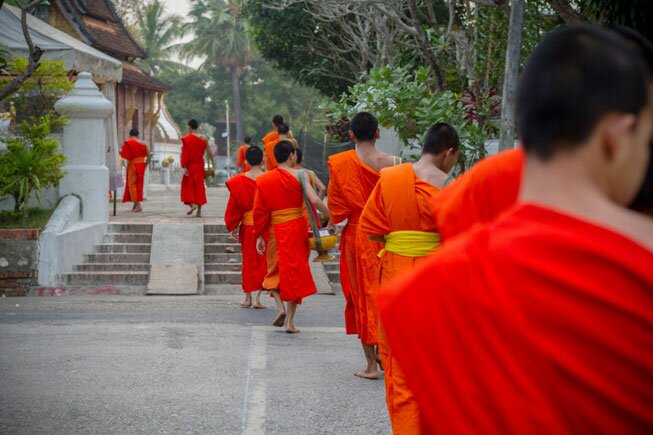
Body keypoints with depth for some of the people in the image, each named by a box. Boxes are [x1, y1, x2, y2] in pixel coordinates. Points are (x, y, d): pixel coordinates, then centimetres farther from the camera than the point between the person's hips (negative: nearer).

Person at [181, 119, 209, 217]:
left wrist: (184, 167, -14)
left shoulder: (187, 139, -12)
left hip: (190, 166, -4)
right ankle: (199, 210, 5)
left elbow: (185, 154, -15)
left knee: (187, 185, 8)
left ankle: (192, 204, -13)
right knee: (199, 186, 7)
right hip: (200, 165, 4)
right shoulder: (203, 139, 4)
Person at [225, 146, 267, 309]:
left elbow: (233, 206, -1)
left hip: (247, 225, 1)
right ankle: (257, 296, -3)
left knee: (248, 260, 12)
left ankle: (248, 297, 15)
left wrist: (232, 226, 9)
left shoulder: (239, 181, -5)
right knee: (262, 260, 5)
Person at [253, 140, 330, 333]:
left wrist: (259, 236, 8)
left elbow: (259, 210, 2)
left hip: (275, 230, 2)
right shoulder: (298, 175, -5)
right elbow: (315, 201, -17)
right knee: (295, 271, 7)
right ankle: (290, 322, 7)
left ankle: (280, 307, -3)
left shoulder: (264, 180, 3)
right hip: (297, 228, -1)